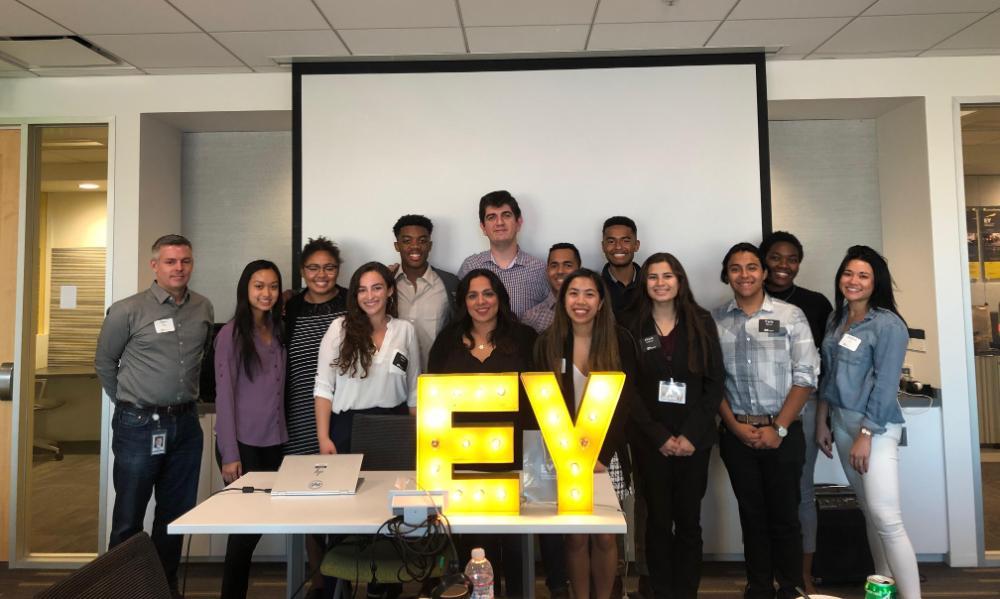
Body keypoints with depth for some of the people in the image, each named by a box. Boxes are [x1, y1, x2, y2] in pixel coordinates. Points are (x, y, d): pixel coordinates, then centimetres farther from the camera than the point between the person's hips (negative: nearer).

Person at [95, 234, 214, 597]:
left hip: (186, 424, 4)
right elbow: (104, 363, 3)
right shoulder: (127, 311, -8)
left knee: (177, 513, 15)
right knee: (129, 517, 7)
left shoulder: (204, 309, 4)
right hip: (139, 426, -4)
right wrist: (131, 404, 7)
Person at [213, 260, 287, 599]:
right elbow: (224, 395, -12)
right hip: (242, 443, -5)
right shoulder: (231, 334, -9)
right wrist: (229, 454, -14)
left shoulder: (278, 331, 9)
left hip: (273, 442, 6)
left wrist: (283, 436, 4)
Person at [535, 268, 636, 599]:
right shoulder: (547, 343, -1)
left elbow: (625, 403, -5)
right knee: (575, 537, 6)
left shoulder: (620, 340, -4)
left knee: (605, 537, 6)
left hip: (607, 454, 0)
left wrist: (602, 456, -11)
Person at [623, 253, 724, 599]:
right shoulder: (631, 326, 0)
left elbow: (715, 382, 0)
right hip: (650, 440, -1)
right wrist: (659, 436, -9)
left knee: (689, 521, 8)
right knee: (658, 520, 6)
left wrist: (691, 434, -9)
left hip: (694, 439, 1)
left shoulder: (701, 322, 2)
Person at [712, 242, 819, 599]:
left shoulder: (790, 316, -2)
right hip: (736, 433, 2)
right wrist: (734, 425, -6)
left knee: (784, 515, 7)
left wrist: (778, 428, -10)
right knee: (751, 514, 12)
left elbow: (805, 377, -5)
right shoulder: (714, 321, 2)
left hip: (783, 432, -1)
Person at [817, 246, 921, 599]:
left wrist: (866, 435, -18)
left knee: (886, 518, -10)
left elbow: (886, 385, -16)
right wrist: (822, 422, 13)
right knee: (869, 513, 14)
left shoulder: (887, 324, -11)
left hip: (876, 427, -6)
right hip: (842, 423, 7)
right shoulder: (836, 320, 9)